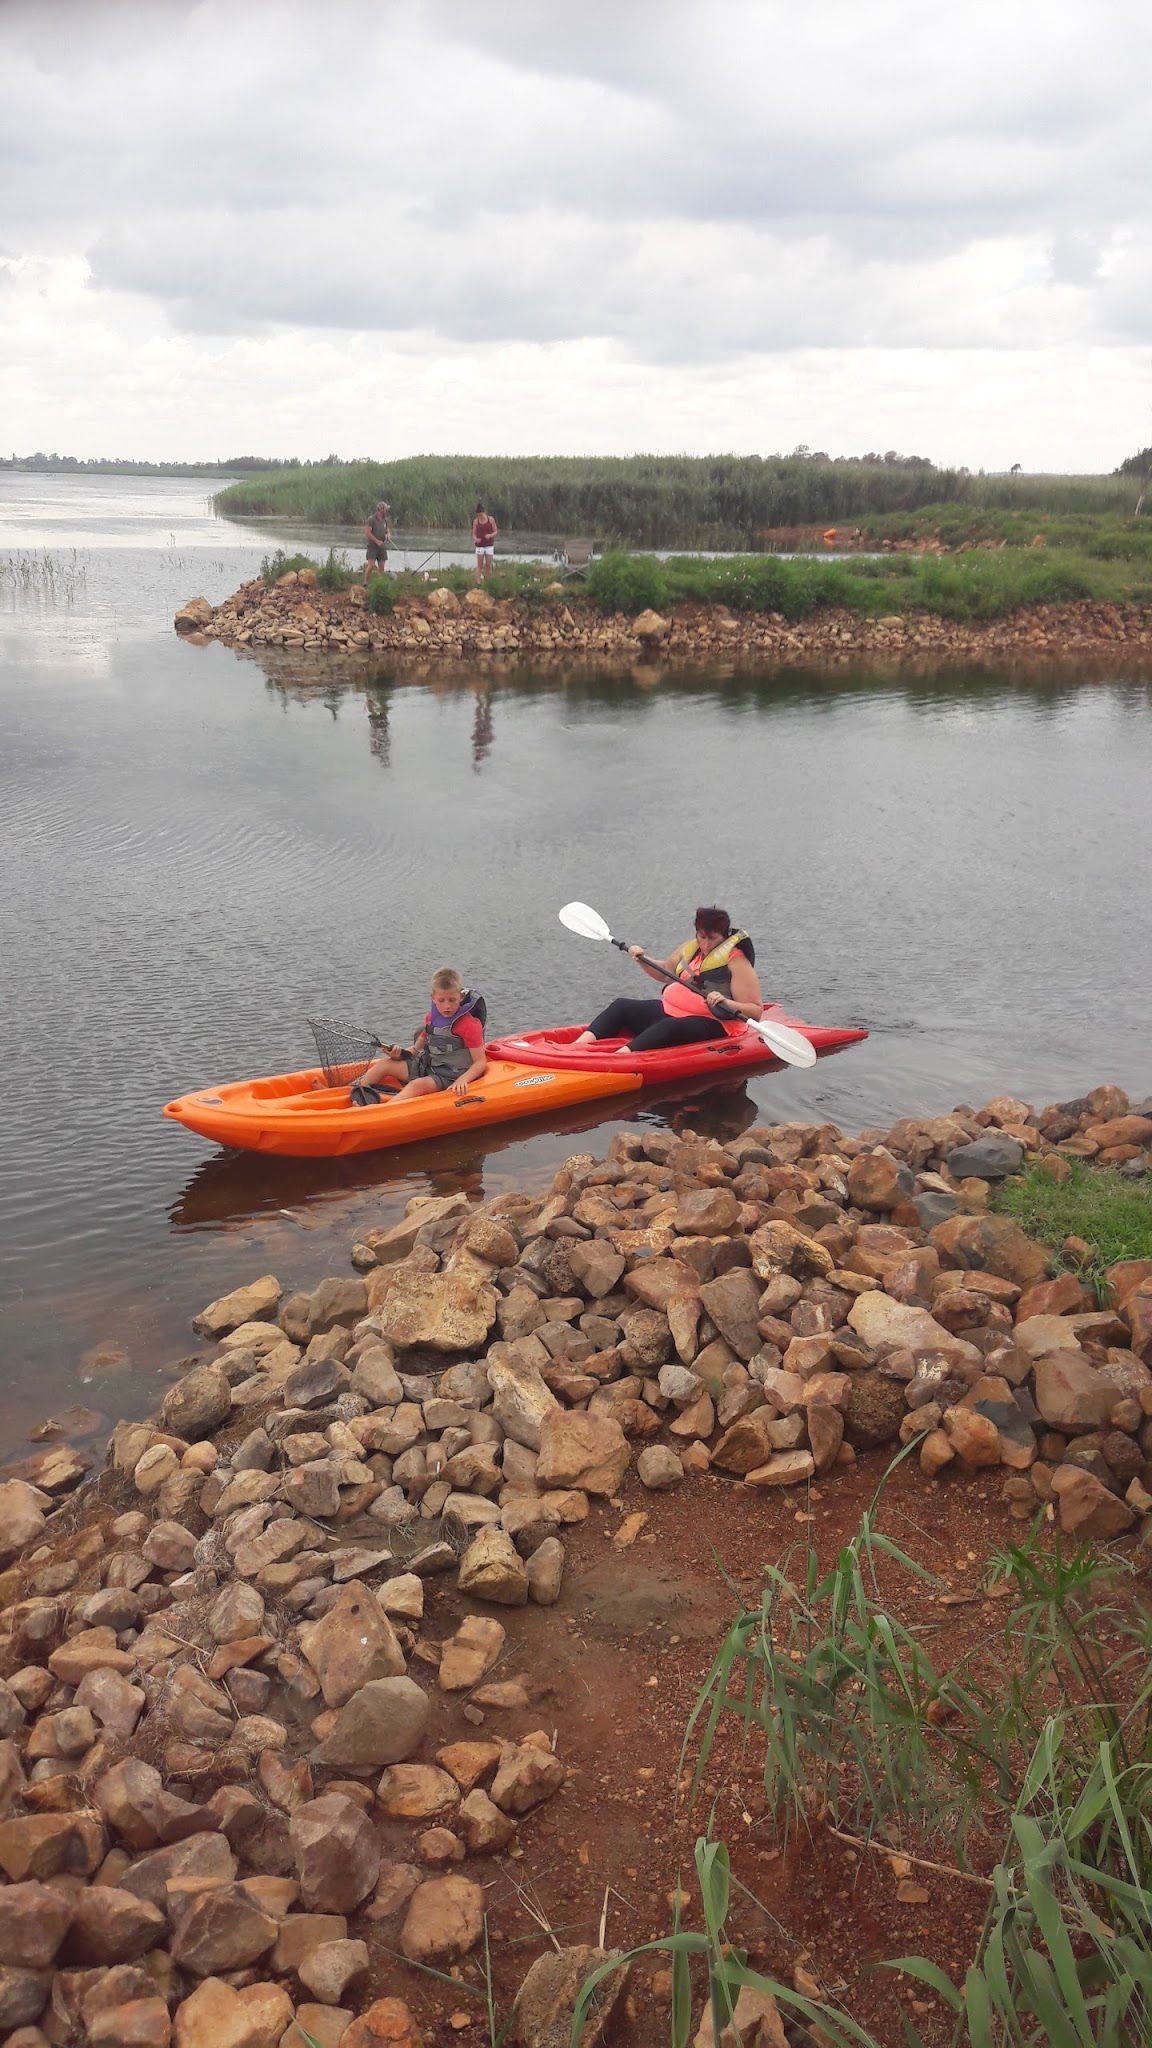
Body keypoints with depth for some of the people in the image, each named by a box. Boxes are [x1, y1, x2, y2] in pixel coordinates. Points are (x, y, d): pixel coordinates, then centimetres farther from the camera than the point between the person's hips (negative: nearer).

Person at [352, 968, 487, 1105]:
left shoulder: (470, 1025, -14)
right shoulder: (431, 1018, 7)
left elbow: (480, 1062, -15)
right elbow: (416, 1049, 15)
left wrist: (462, 1080, -31)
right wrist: (399, 1054, -6)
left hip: (449, 1077, -8)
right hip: (426, 1067, 8)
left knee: (418, 1085, -35)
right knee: (384, 1064, 1)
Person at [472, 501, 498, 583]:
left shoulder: (491, 519, -2)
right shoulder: (476, 521, -1)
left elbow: (496, 531, 2)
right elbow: (474, 533, 2)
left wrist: (490, 535, -18)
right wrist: (476, 539, -20)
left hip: (489, 545, 0)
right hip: (480, 546, 0)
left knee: (489, 565, 1)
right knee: (479, 566, -1)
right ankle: (478, 583, -1)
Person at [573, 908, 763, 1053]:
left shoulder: (736, 961, -7)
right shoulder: (690, 948, 13)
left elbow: (756, 1010, -11)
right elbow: (664, 972, 29)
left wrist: (726, 1003, -28)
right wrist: (642, 959, 11)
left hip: (708, 1024, -8)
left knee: (669, 1027, -38)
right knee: (622, 1006, -5)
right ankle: (578, 1047, -24)